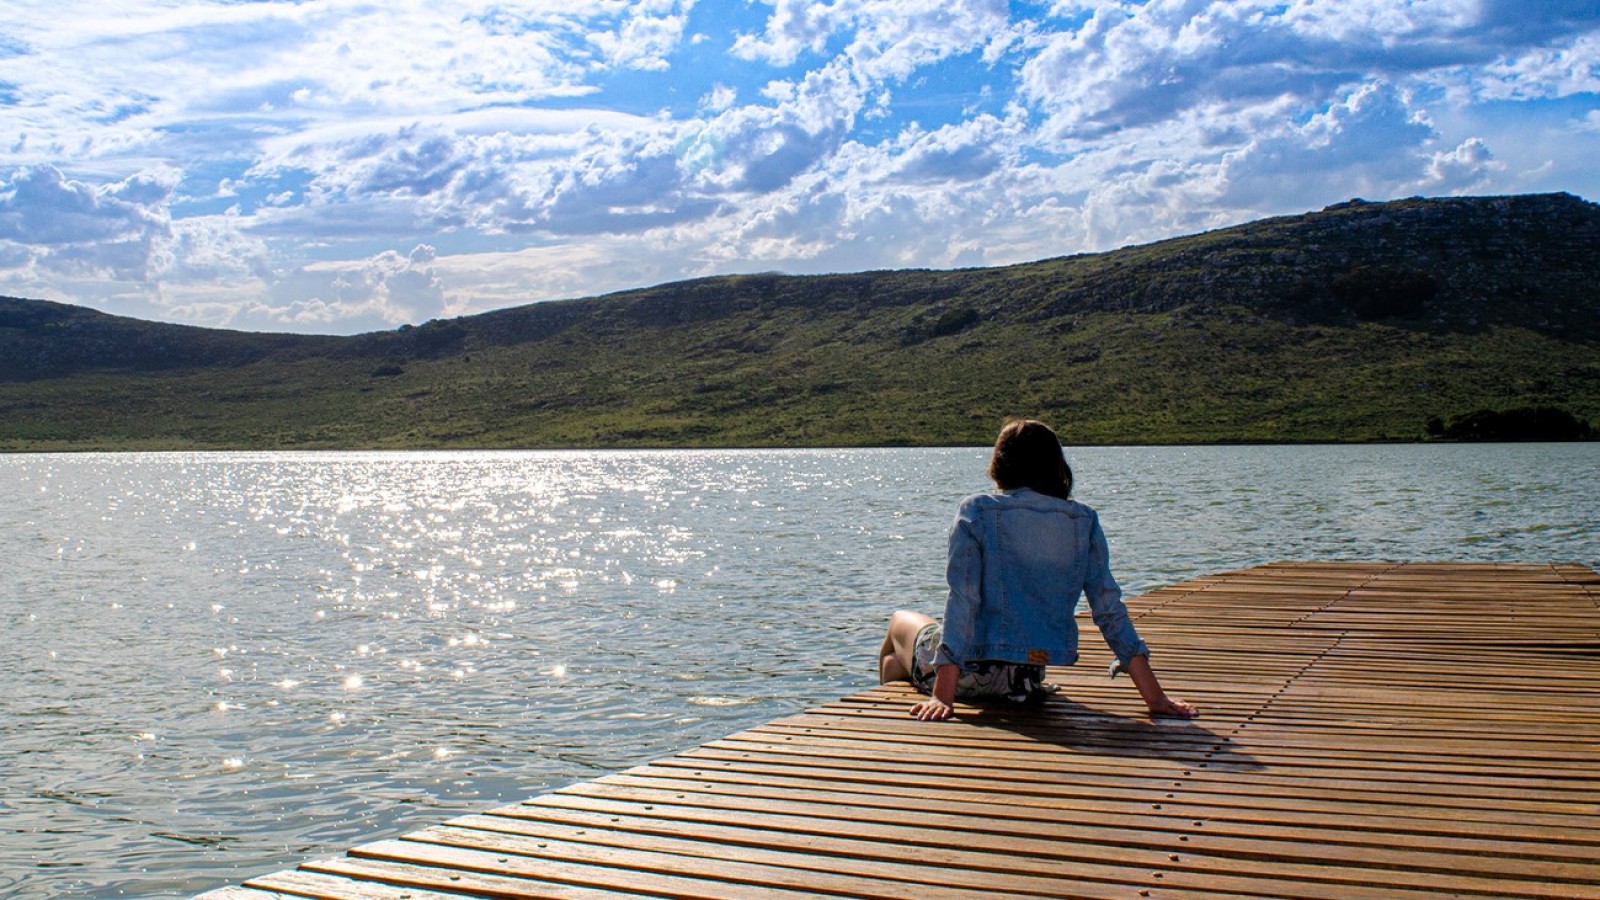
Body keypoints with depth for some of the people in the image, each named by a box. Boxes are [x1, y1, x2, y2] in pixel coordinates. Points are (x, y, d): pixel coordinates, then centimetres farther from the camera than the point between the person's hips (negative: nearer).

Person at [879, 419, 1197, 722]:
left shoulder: (977, 511, -12)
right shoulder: (1083, 522, -2)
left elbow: (962, 600, -19)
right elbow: (1110, 609, -6)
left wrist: (943, 695, -22)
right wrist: (1154, 696, -3)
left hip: (974, 669, -5)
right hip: (1030, 679, 5)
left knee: (902, 621, 31)